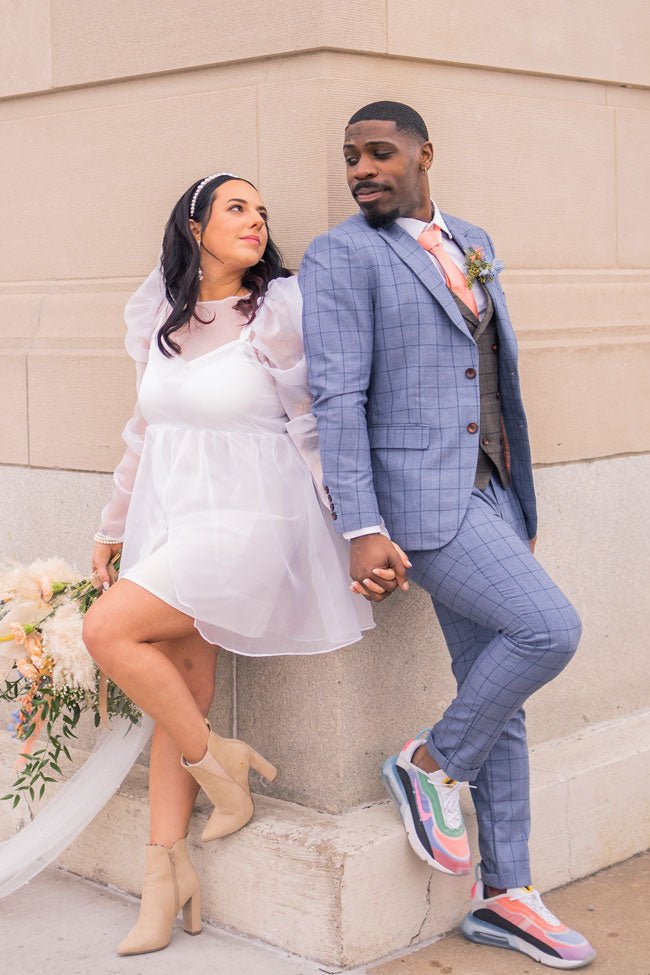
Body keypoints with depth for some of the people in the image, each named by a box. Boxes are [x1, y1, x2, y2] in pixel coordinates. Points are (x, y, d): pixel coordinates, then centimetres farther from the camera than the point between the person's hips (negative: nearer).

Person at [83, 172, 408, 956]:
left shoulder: (276, 314, -7)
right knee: (177, 695, 6)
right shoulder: (159, 322, 10)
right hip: (170, 522, 6)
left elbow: (318, 430, -4)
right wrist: (112, 530, 21)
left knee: (109, 631, -20)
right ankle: (165, 875, 13)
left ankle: (218, 762, -1)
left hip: (246, 524, -6)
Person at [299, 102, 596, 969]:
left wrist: (519, 500, 19)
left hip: (485, 495, 7)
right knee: (551, 632, -20)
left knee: (499, 698, 7)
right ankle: (432, 762, 3)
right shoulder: (339, 256, -6)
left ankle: (503, 896, 16)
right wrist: (361, 532, -22)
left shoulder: (470, 244, 16)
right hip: (417, 503, -7)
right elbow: (337, 399, -14)